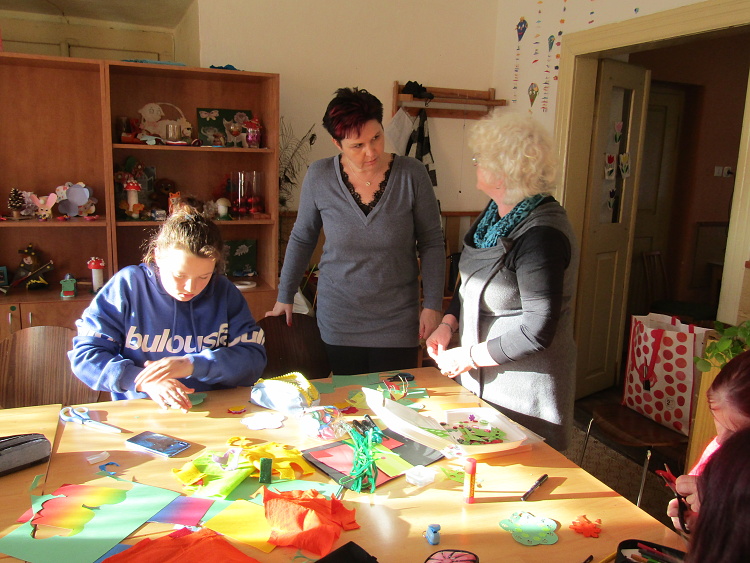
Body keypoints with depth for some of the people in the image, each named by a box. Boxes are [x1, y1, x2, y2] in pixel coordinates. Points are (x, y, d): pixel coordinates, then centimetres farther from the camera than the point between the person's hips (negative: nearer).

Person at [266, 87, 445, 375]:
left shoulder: (411, 174, -9)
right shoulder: (319, 177, -6)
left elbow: (432, 242, -2)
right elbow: (302, 239, 7)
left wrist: (433, 304, -7)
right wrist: (285, 297, 8)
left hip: (397, 321, 0)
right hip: (339, 321, 1)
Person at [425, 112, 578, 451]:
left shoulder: (542, 235, -26)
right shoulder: (497, 211, 2)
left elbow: (537, 331, -26)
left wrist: (469, 356, -18)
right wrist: (448, 324, 1)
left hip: (524, 385, -8)